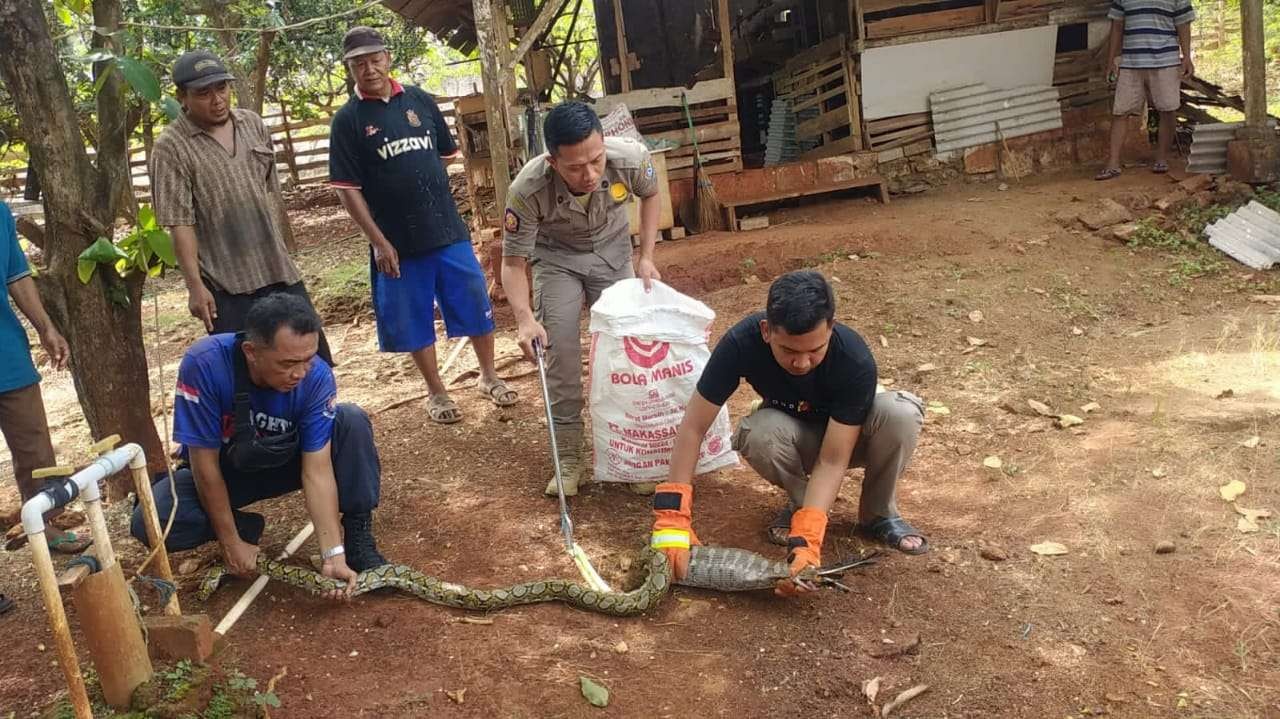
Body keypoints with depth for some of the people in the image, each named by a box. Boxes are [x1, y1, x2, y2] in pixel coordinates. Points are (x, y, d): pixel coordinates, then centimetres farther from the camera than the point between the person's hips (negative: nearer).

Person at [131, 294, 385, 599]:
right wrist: (231, 542, -19)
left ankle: (357, 536, -14)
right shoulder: (204, 364, -34)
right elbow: (206, 464, -25)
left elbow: (317, 471, -27)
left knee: (352, 421, -25)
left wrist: (334, 555, -35)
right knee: (148, 522, -27)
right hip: (221, 471, 0)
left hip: (285, 463, 0)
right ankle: (246, 527, 0)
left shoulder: (317, 377, -29)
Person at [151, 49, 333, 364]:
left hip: (276, 268, 5)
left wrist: (282, 250, 14)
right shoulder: (171, 147, -11)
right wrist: (195, 286, -17)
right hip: (225, 282, -5)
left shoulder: (253, 124, 6)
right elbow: (180, 223, -14)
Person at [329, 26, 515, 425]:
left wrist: (449, 208, 7)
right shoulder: (347, 120, -5)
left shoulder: (420, 100, 3)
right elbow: (348, 189, -6)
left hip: (449, 230, 2)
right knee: (415, 322, 9)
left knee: (477, 306, 8)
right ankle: (436, 393, 26)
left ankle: (489, 376, 28)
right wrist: (379, 242, -11)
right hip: (398, 242, -2)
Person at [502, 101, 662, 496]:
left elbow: (650, 194, -6)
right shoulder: (528, 189, -37)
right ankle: (570, 460, 2)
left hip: (613, 250, 2)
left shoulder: (631, 157, -32)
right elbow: (513, 263, -25)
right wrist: (525, 319, -41)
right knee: (560, 352, -10)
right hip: (556, 256, -1)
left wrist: (646, 257, -12)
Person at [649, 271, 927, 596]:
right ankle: (799, 503, -4)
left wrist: (807, 541, -45)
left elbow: (832, 460, -34)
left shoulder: (855, 359, -35)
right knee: (760, 434, -37)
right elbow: (693, 427, -29)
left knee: (901, 413, -35)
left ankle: (879, 514, -7)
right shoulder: (741, 343, -32)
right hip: (789, 429, 1)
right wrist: (672, 518, -37)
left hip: (846, 435, 0)